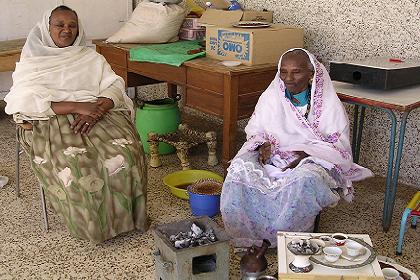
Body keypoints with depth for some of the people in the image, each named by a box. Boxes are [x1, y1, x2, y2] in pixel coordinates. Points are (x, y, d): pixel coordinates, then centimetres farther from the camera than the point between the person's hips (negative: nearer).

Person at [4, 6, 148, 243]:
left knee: (126, 155, -27)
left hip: (99, 114, 2)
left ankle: (126, 215, -7)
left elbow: (114, 87, 5)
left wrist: (97, 108, -18)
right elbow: (26, 102, -7)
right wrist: (77, 106, -18)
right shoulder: (31, 63, 10)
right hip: (51, 121, -2)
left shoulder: (92, 57, 19)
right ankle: (95, 224, -10)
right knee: (77, 168, -32)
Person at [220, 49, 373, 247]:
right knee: (240, 168, -27)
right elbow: (254, 130, 14)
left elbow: (338, 146, -5)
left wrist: (305, 154, -20)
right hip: (272, 156, 3)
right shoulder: (271, 97, 5)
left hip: (314, 162, -3)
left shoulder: (328, 104, -4)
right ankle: (245, 235, -14)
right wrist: (263, 144, -9)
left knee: (304, 178, -39)